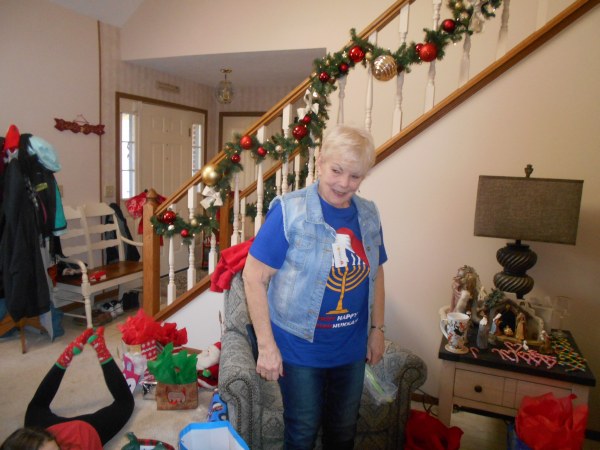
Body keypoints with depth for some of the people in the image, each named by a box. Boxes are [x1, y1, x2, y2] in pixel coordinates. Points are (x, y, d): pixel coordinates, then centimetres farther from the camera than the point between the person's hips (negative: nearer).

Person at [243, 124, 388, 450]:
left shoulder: (369, 215, -1)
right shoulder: (289, 211, -18)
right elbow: (253, 276, -17)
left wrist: (377, 329, 11)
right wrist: (266, 345, -17)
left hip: (351, 349, 5)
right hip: (300, 349, -5)